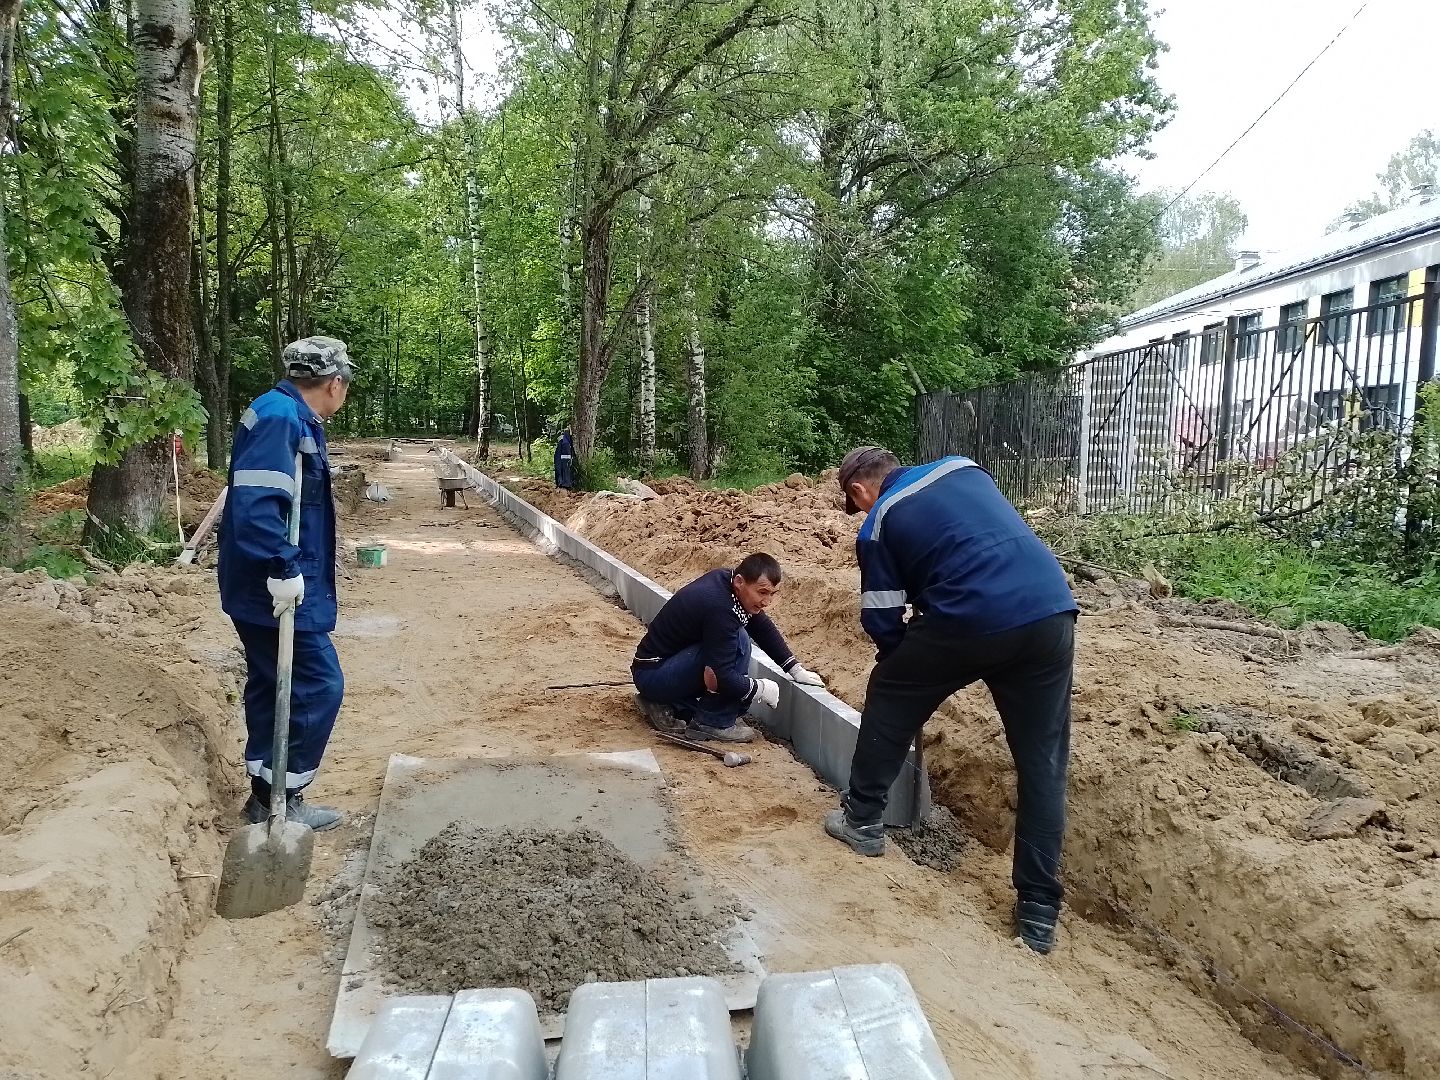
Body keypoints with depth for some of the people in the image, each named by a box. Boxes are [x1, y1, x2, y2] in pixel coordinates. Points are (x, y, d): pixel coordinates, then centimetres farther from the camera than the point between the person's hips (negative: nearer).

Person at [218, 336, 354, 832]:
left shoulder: (294, 418, 12)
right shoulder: (279, 417, -19)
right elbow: (255, 502, -29)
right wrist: (284, 569, -27)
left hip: (266, 587, 10)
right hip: (281, 591, -10)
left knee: (270, 686, 16)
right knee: (320, 687, -2)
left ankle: (267, 795, 28)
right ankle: (282, 801, 9)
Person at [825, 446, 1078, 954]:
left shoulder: (878, 526, 9)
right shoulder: (962, 467, 24)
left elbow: (881, 620, 9)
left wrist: (908, 663, 30)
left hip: (971, 621, -5)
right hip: (1053, 611, 5)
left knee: (889, 698, 21)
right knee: (1043, 764, 12)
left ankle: (862, 820, 31)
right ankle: (1039, 913, 15)